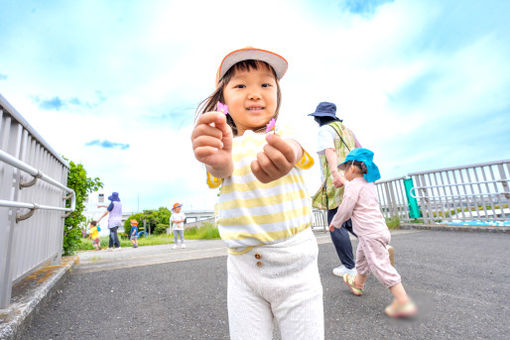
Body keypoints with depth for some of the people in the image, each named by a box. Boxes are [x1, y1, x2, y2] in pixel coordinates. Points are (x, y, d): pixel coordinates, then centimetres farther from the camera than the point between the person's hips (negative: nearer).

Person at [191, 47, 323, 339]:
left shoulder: (285, 135, -1)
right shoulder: (223, 144, 1)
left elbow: (295, 150, -25)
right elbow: (224, 170, -21)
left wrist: (284, 156, -50)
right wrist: (217, 159, -46)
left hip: (293, 261, 0)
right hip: (242, 266, 1)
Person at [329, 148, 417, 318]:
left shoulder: (353, 185, -16)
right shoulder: (370, 184, 13)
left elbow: (345, 210, -15)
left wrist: (335, 222, 2)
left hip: (370, 233, -11)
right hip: (378, 229, 11)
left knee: (381, 265, -4)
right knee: (362, 258, 25)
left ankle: (403, 301, 1)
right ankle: (358, 283, 45)